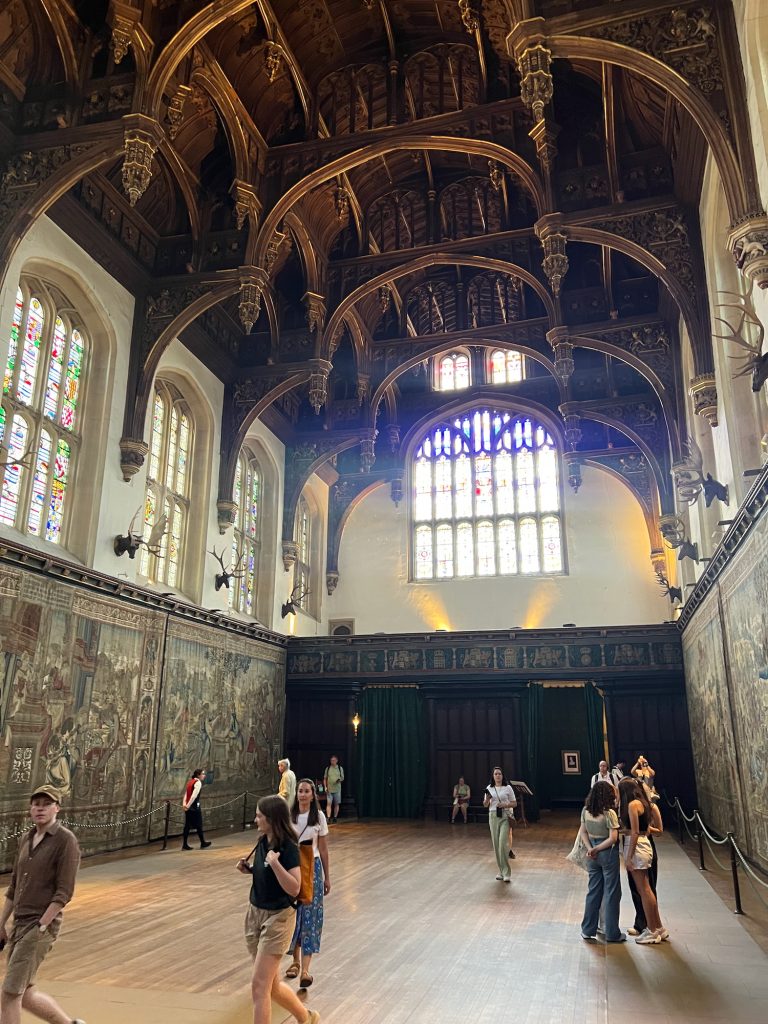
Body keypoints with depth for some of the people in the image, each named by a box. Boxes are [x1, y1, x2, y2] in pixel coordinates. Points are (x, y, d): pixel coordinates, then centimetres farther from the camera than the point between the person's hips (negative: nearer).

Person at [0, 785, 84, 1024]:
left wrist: (40, 927, -17)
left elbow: (64, 892, -16)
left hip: (42, 925, -8)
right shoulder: (26, 839, 10)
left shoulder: (65, 840, -13)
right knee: (25, 994, 13)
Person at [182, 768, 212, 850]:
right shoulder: (198, 783, -12)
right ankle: (203, 843, 13)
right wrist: (188, 805, -19)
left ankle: (185, 844, 10)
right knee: (198, 825, 3)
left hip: (188, 807, 8)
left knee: (187, 825, 10)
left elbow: (186, 794, 9)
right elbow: (194, 796, -21)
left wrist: (184, 804, -1)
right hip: (194, 807, -8)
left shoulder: (190, 782, 16)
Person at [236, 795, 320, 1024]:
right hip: (255, 913, 8)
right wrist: (248, 869, 0)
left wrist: (275, 863, -35)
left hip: (278, 918, -8)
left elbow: (294, 888, -25)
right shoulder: (263, 842, 2)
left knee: (259, 985, -6)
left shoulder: (288, 848, -20)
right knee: (271, 985, 17)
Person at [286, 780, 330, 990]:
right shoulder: (288, 815, -4)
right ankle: (296, 960, 27)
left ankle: (305, 969, -2)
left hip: (312, 867, -1)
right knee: (292, 914, 8)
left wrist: (327, 877, 5)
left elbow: (323, 849, 3)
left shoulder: (319, 817, -4)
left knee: (310, 916, -4)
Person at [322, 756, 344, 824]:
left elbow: (342, 778, 7)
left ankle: (335, 818, 17)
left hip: (337, 789, 1)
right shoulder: (328, 768, 4)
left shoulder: (340, 768, 4)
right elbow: (325, 779, 7)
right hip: (329, 790, -1)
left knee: (336, 804, 6)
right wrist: (325, 787, -4)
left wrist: (340, 780, -15)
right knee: (329, 803, -10)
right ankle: (328, 818, -13)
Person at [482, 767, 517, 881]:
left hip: (505, 817, -3)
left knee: (502, 843, -14)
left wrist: (505, 805, -15)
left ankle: (506, 873, -6)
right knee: (496, 844, 4)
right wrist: (487, 799, -9)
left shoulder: (508, 788, 0)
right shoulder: (489, 788, 8)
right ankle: (501, 871, 16)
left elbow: (514, 803, 3)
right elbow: (485, 805, 12)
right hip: (493, 816, 3)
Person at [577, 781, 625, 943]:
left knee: (593, 891, 16)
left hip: (594, 855, 5)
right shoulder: (609, 813, -19)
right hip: (608, 854, -5)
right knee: (612, 893, 8)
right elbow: (613, 838, -21)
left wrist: (590, 849, -5)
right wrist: (597, 849, -12)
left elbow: (583, 832, 3)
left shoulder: (585, 810, -1)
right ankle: (612, 933, 17)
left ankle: (588, 930, 22)